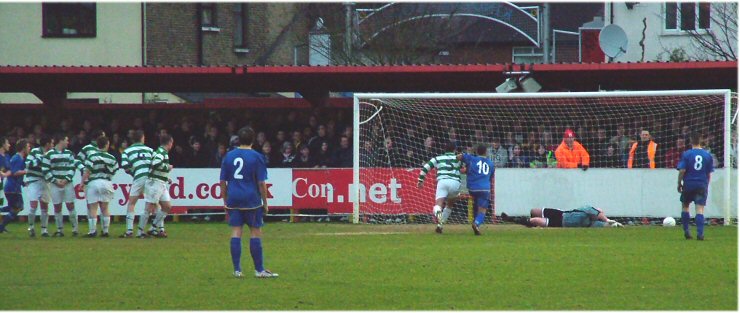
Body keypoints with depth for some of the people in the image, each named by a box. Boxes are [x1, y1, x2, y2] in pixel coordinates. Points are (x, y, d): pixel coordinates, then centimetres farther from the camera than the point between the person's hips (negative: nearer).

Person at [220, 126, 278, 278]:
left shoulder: (229, 156, 7)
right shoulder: (256, 157, -4)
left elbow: (223, 181, 10)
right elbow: (261, 183, -6)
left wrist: (225, 201, 18)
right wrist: (265, 203, 2)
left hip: (233, 199, 3)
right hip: (251, 200, -3)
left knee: (236, 232, 4)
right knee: (255, 232, 3)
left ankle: (237, 270, 2)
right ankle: (259, 270, 6)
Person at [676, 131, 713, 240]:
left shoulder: (686, 154, -6)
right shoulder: (707, 155, 3)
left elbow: (682, 170, -10)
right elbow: (709, 173, 7)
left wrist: (679, 183, 3)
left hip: (688, 185, -1)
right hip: (702, 185, 1)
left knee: (685, 207, 17)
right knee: (699, 210, -3)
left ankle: (686, 231, 15)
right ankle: (700, 233, -15)